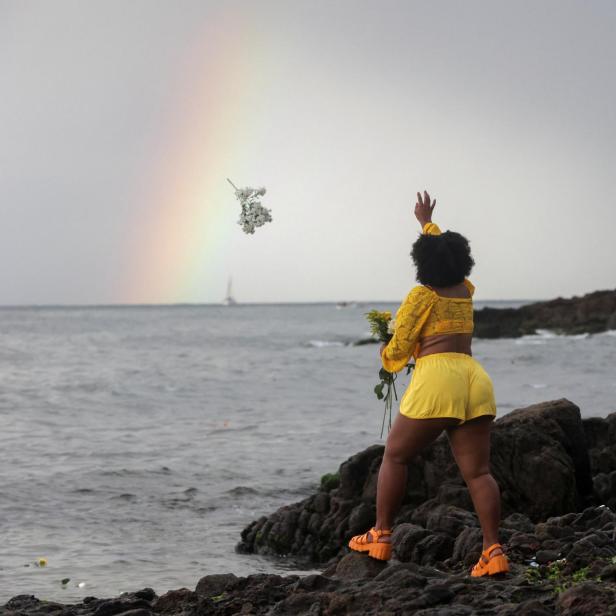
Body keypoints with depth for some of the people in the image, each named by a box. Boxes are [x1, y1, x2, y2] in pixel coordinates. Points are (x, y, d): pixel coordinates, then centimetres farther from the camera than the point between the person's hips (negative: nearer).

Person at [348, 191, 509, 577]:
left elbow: (398, 353, 1)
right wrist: (427, 223, 55)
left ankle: (381, 537, 10)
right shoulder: (466, 292, 19)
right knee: (478, 471, 0)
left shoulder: (422, 296, 2)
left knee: (396, 456, 10)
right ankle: (494, 551, -11)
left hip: (437, 377, -5)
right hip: (476, 379, 5)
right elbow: (448, 252, 41)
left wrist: (385, 355, 24)